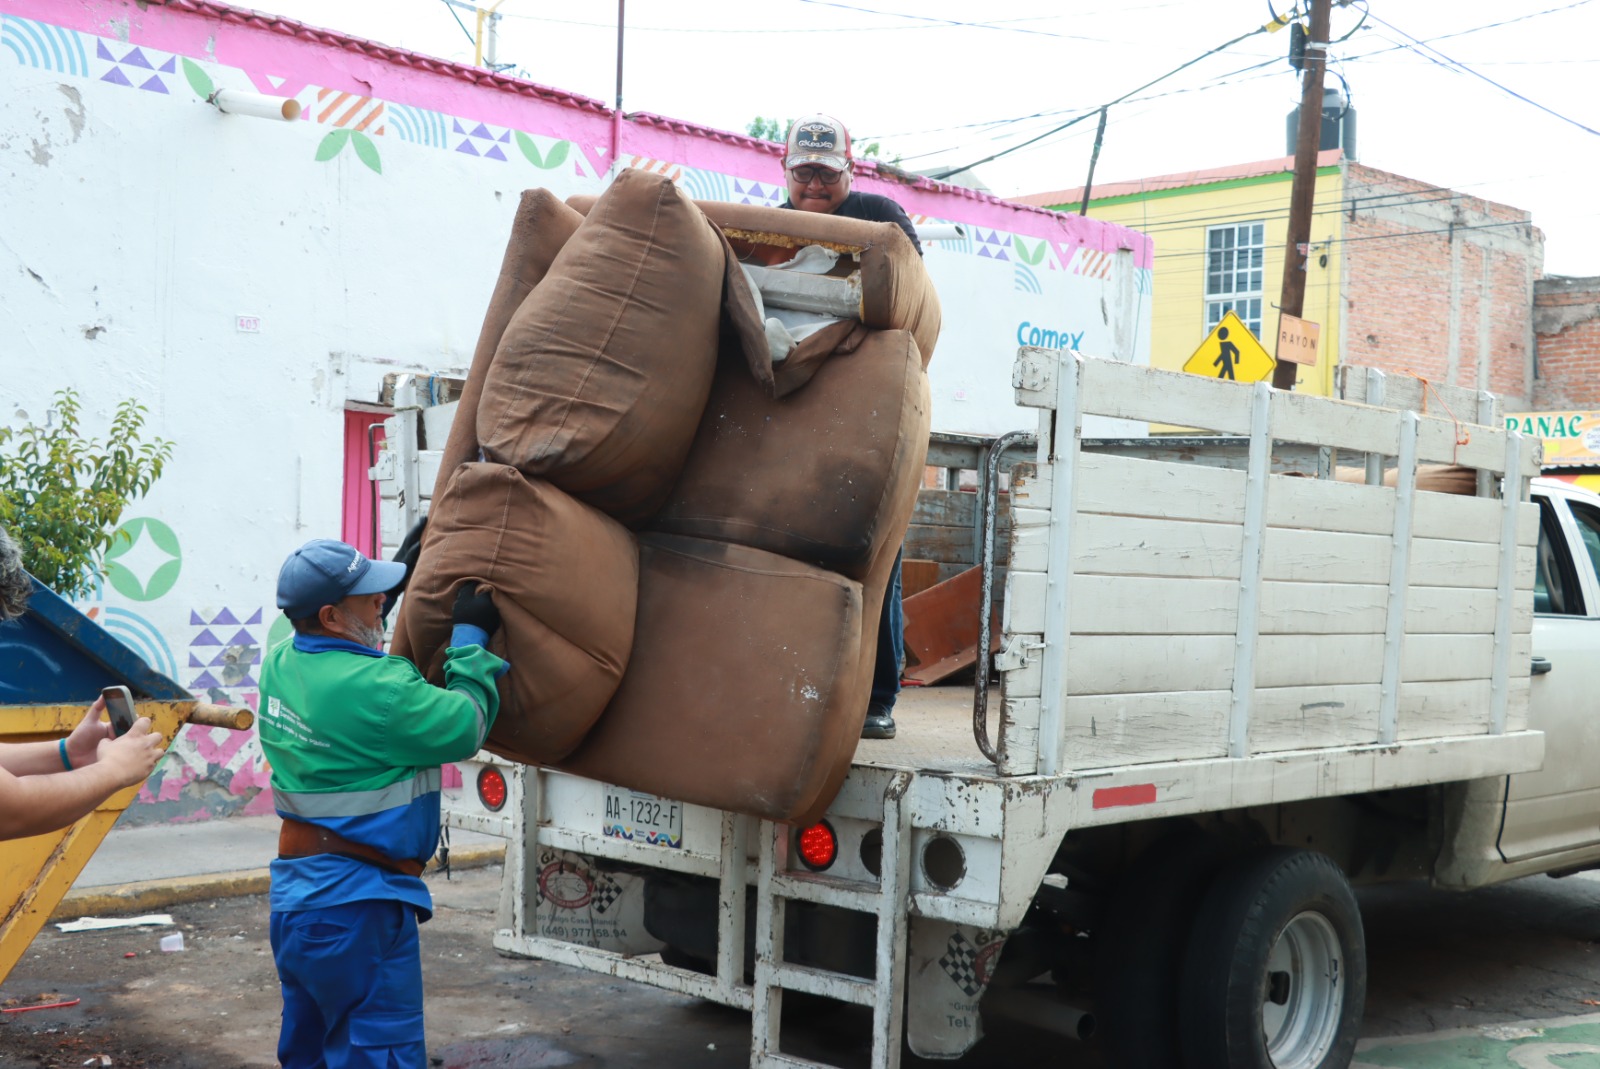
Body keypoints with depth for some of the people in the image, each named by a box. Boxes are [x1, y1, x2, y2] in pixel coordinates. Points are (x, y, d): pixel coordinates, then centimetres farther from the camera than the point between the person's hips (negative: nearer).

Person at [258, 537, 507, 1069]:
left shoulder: (281, 663, 3)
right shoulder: (374, 689, -23)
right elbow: (464, 729, -13)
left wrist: (401, 584, 20)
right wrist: (471, 638, -3)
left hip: (292, 897, 9)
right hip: (355, 905, -9)